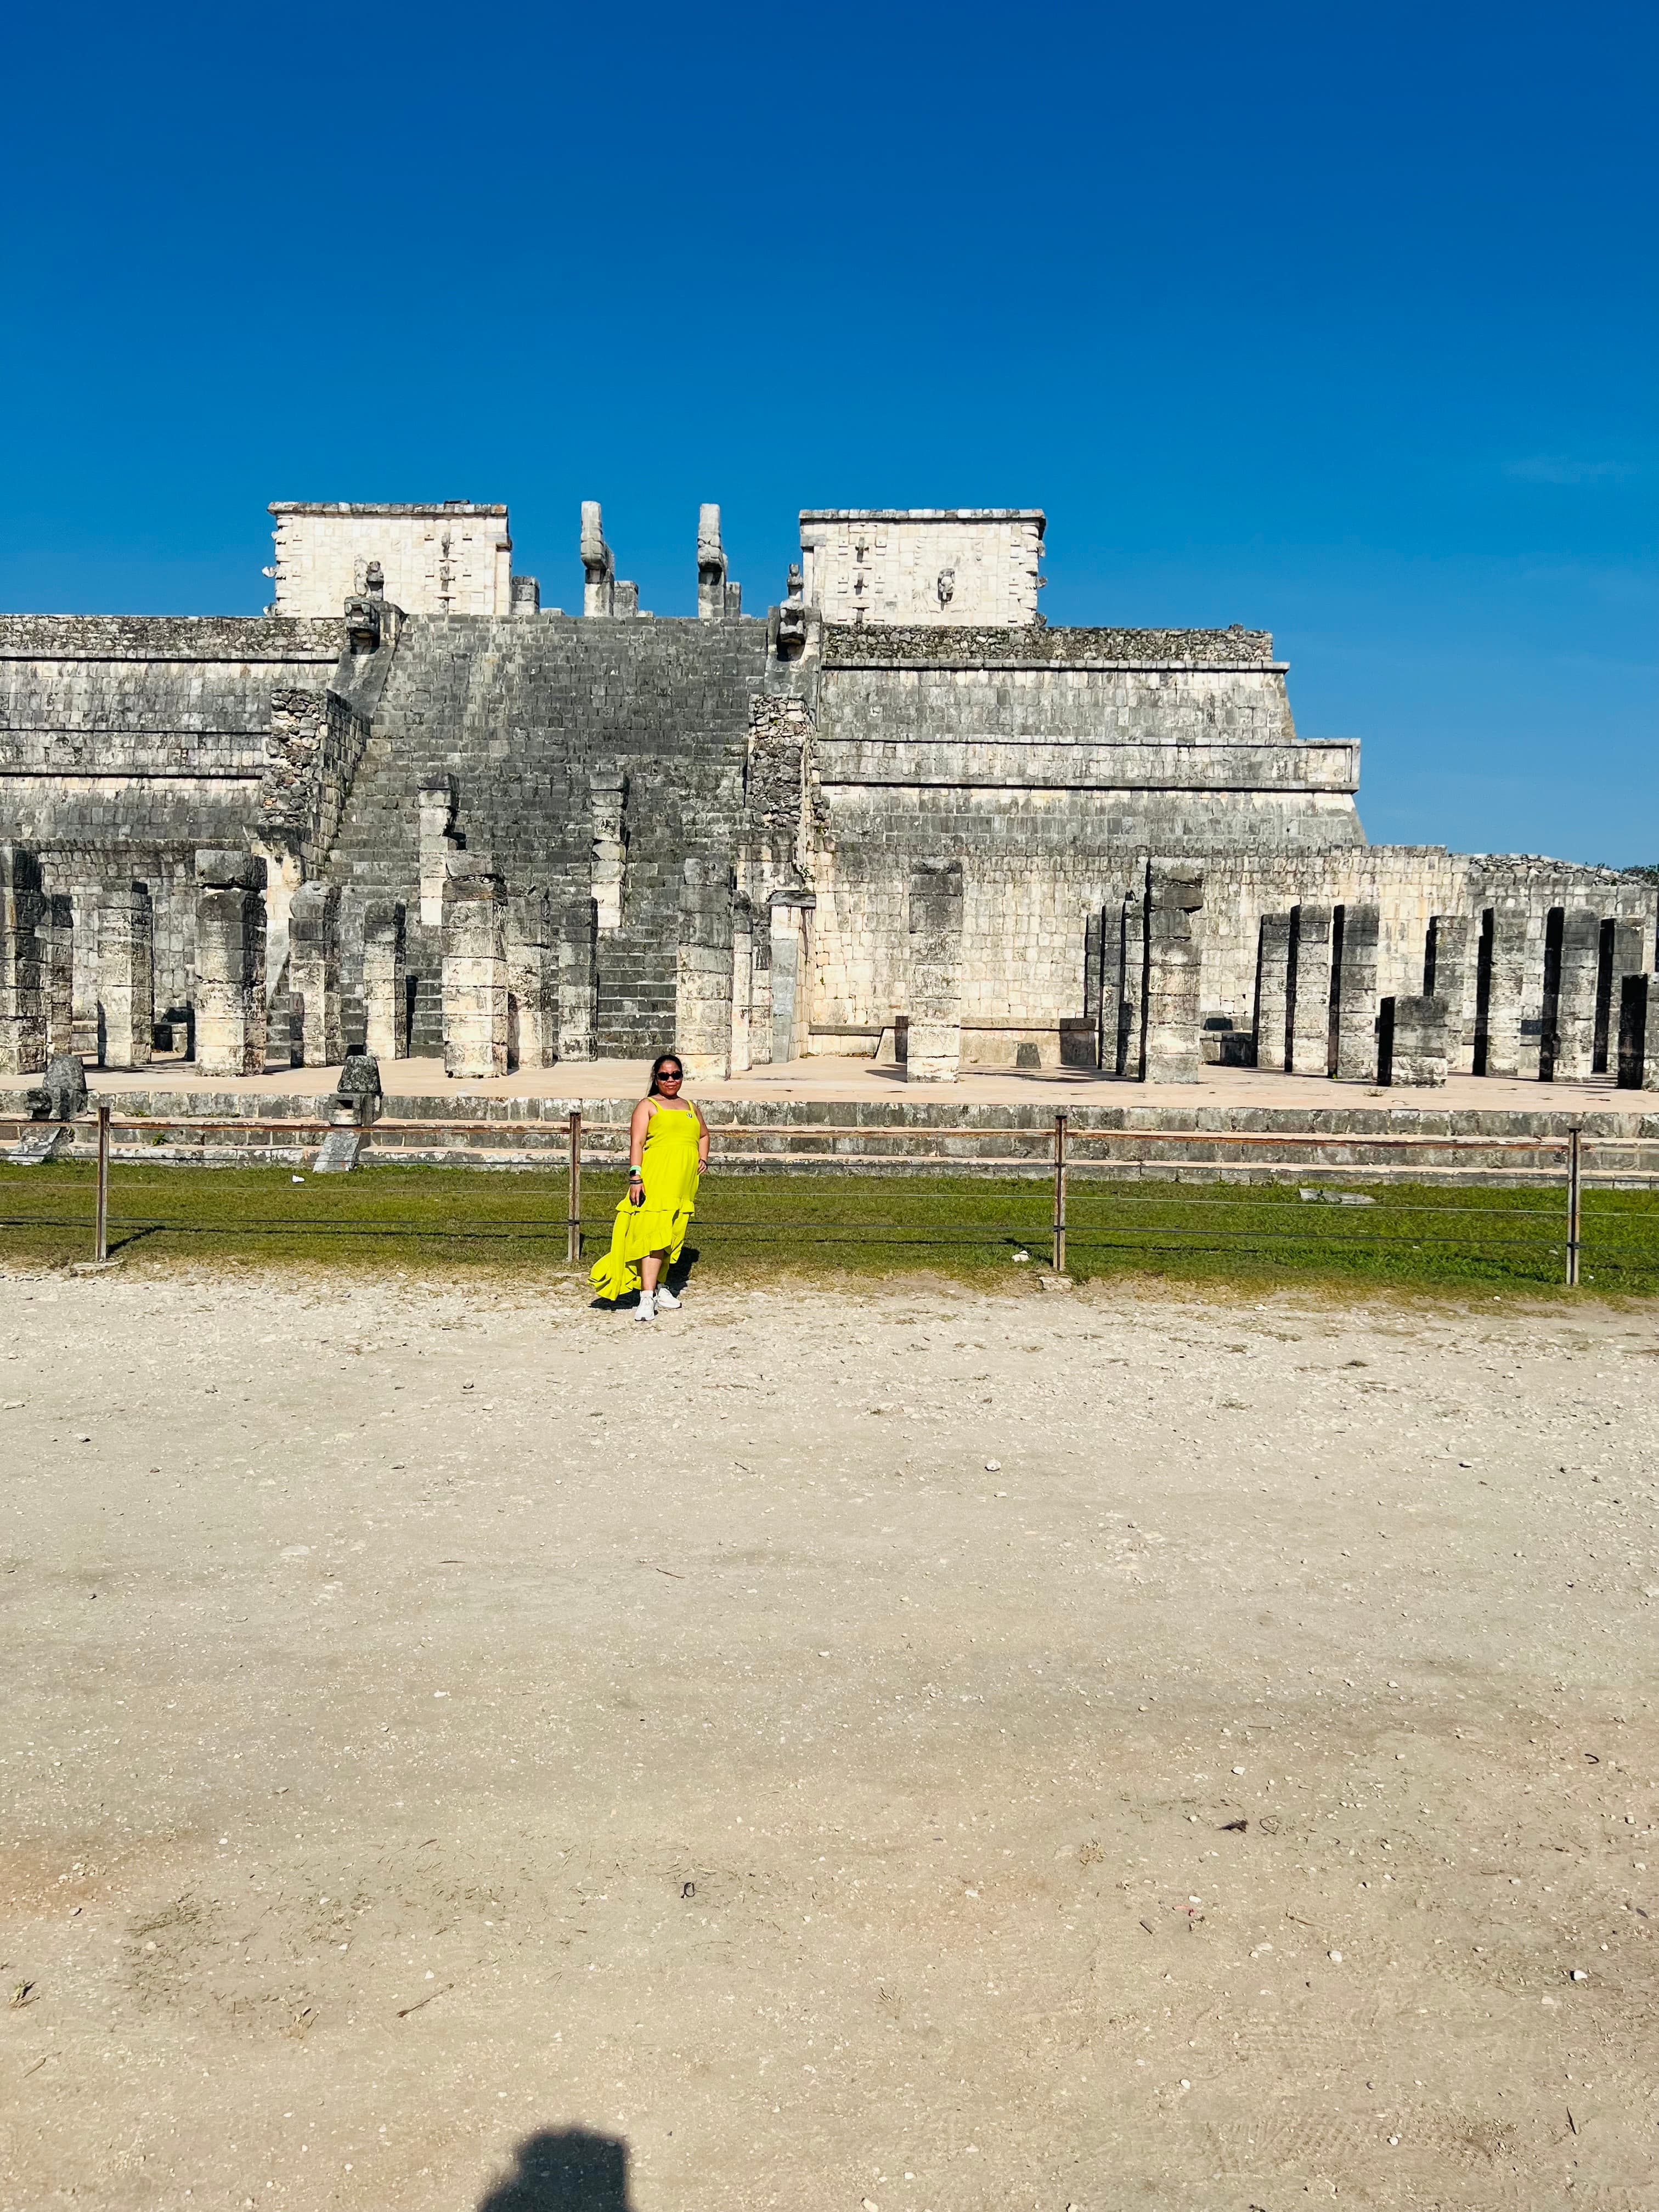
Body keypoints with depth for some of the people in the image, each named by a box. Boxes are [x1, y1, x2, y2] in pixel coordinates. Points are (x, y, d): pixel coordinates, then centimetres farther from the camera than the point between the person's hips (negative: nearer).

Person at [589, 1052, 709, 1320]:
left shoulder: (691, 1108, 22)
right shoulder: (648, 1105, 5)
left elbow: (703, 1135, 40)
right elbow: (637, 1142, -3)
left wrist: (703, 1159, 21)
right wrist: (635, 1177, -14)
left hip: (683, 1183, 6)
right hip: (655, 1178, -6)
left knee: (672, 1236, 10)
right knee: (653, 1234, -16)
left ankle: (658, 1287, 25)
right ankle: (647, 1298, -19)